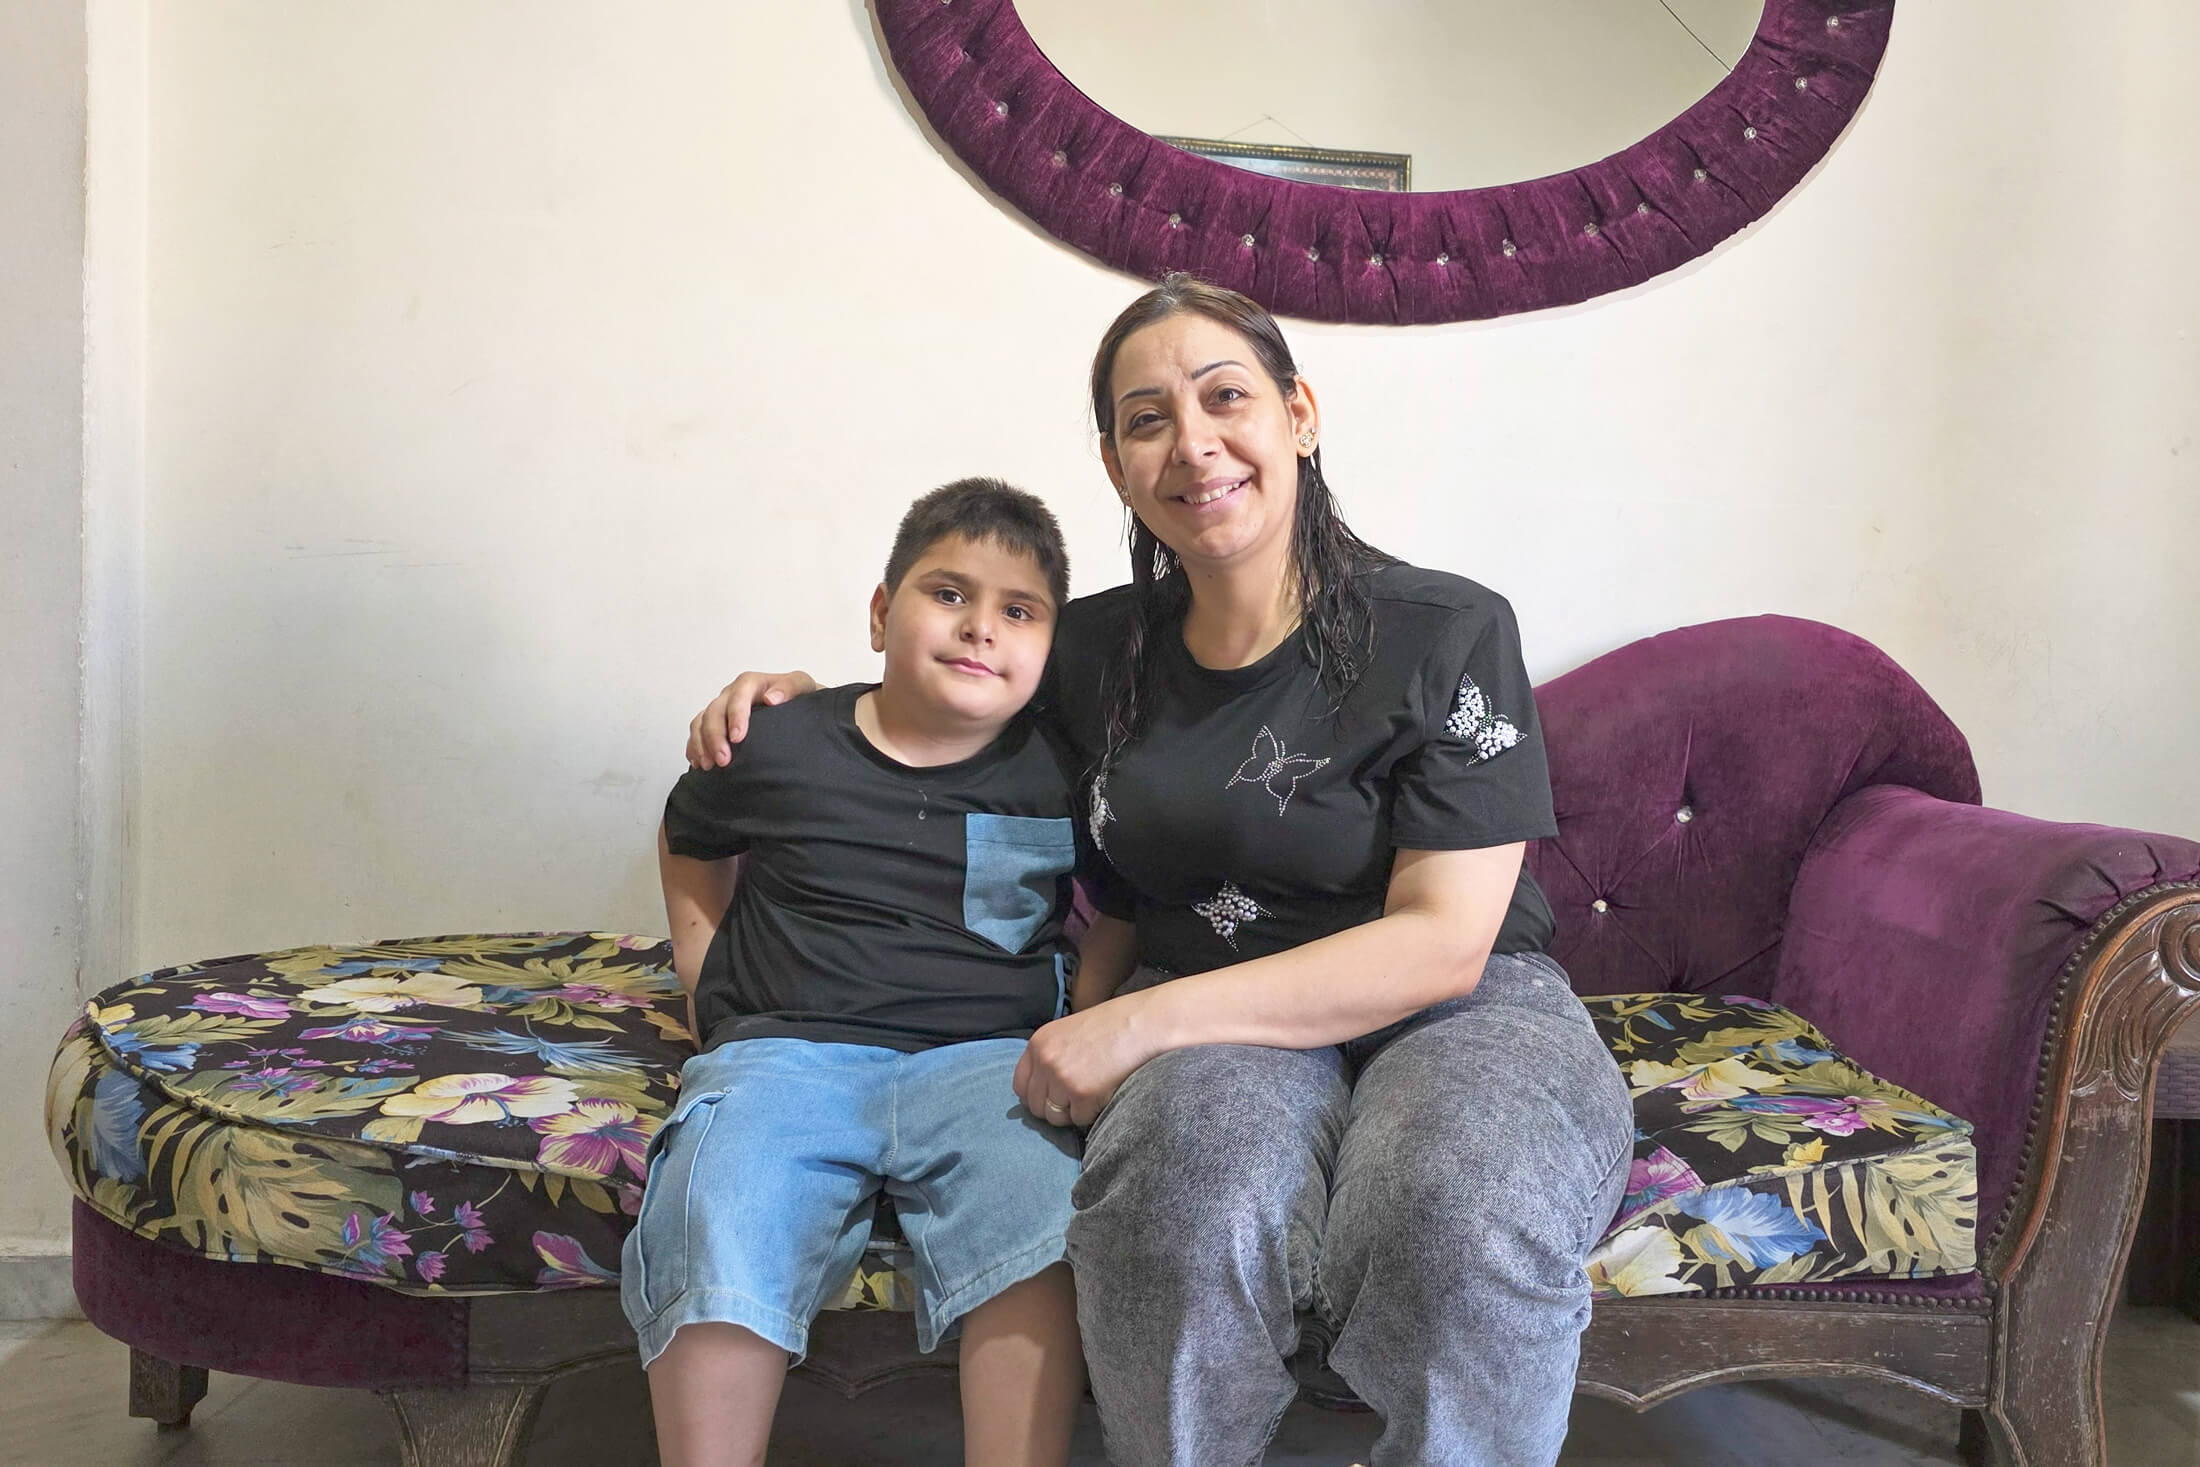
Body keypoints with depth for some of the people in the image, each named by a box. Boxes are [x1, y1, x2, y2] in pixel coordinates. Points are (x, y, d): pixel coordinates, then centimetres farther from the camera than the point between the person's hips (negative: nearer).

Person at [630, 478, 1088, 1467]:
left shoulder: (1063, 768, 7)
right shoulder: (778, 744, 8)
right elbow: (688, 840, 28)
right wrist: (706, 977, 19)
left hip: (984, 1055, 0)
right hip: (788, 1045, 0)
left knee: (1042, 1216, -31)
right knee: (715, 1232, -29)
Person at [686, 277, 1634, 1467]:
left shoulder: (1446, 634, -7)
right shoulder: (1098, 648, 7)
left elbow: (1443, 943, -13)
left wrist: (1142, 1022, -18)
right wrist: (805, 697, 10)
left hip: (1454, 1010, -1)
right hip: (1214, 1034, 2)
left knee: (1460, 1213, -37)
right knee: (1202, 1164, -35)